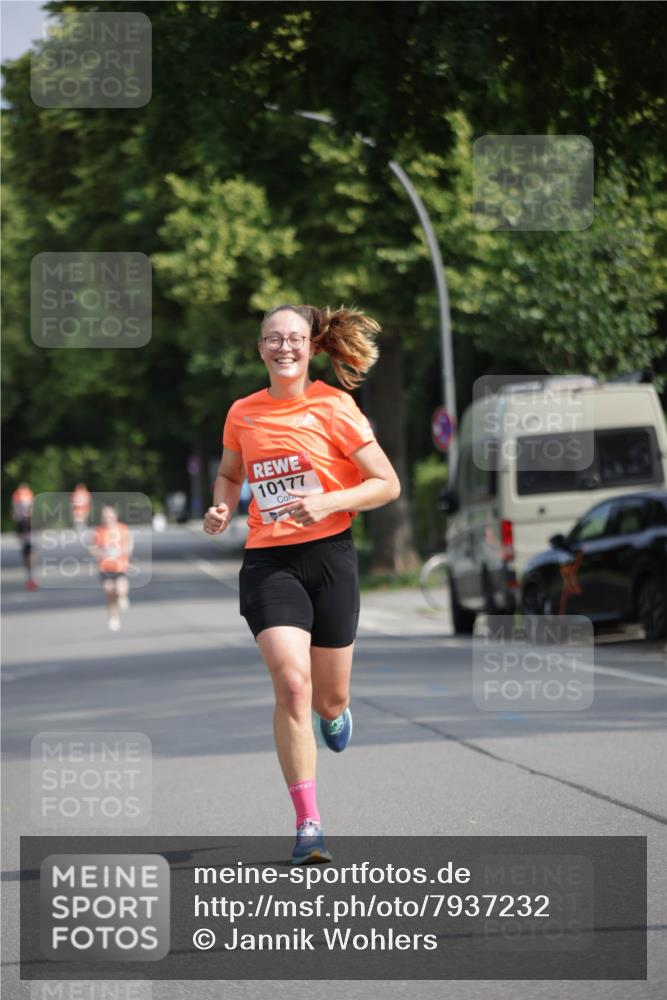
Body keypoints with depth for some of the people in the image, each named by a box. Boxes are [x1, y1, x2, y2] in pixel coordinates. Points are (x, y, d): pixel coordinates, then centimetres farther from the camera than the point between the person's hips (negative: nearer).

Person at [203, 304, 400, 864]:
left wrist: (329, 502, -18)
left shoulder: (333, 407, -4)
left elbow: (388, 485, -3)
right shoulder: (243, 414, 6)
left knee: (329, 697, 8)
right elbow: (230, 473, 26)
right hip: (268, 561, 1)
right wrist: (223, 509, 4)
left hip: (330, 555, -1)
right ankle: (309, 825, -16)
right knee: (292, 683, -19)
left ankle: (335, 711, 50)